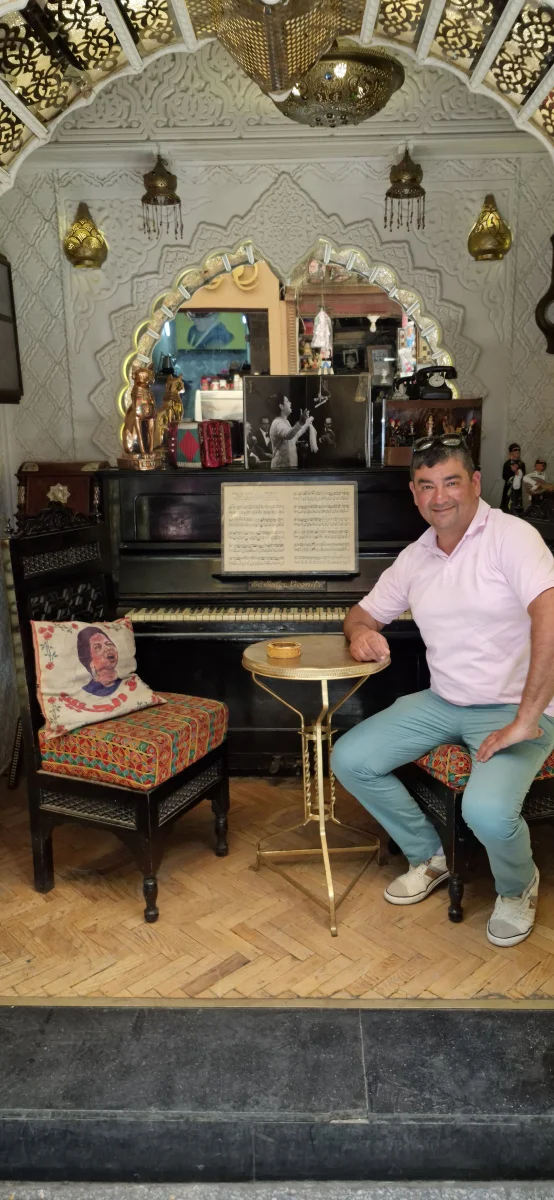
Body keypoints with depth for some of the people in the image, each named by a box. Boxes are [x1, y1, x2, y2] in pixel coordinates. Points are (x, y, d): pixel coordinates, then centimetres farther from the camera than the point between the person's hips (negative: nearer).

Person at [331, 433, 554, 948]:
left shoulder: (509, 536, -15)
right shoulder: (414, 558, 6)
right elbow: (363, 612, 18)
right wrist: (361, 632, -9)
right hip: (442, 703, 7)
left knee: (487, 810, -30)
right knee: (349, 760, -3)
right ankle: (427, 856, 20)